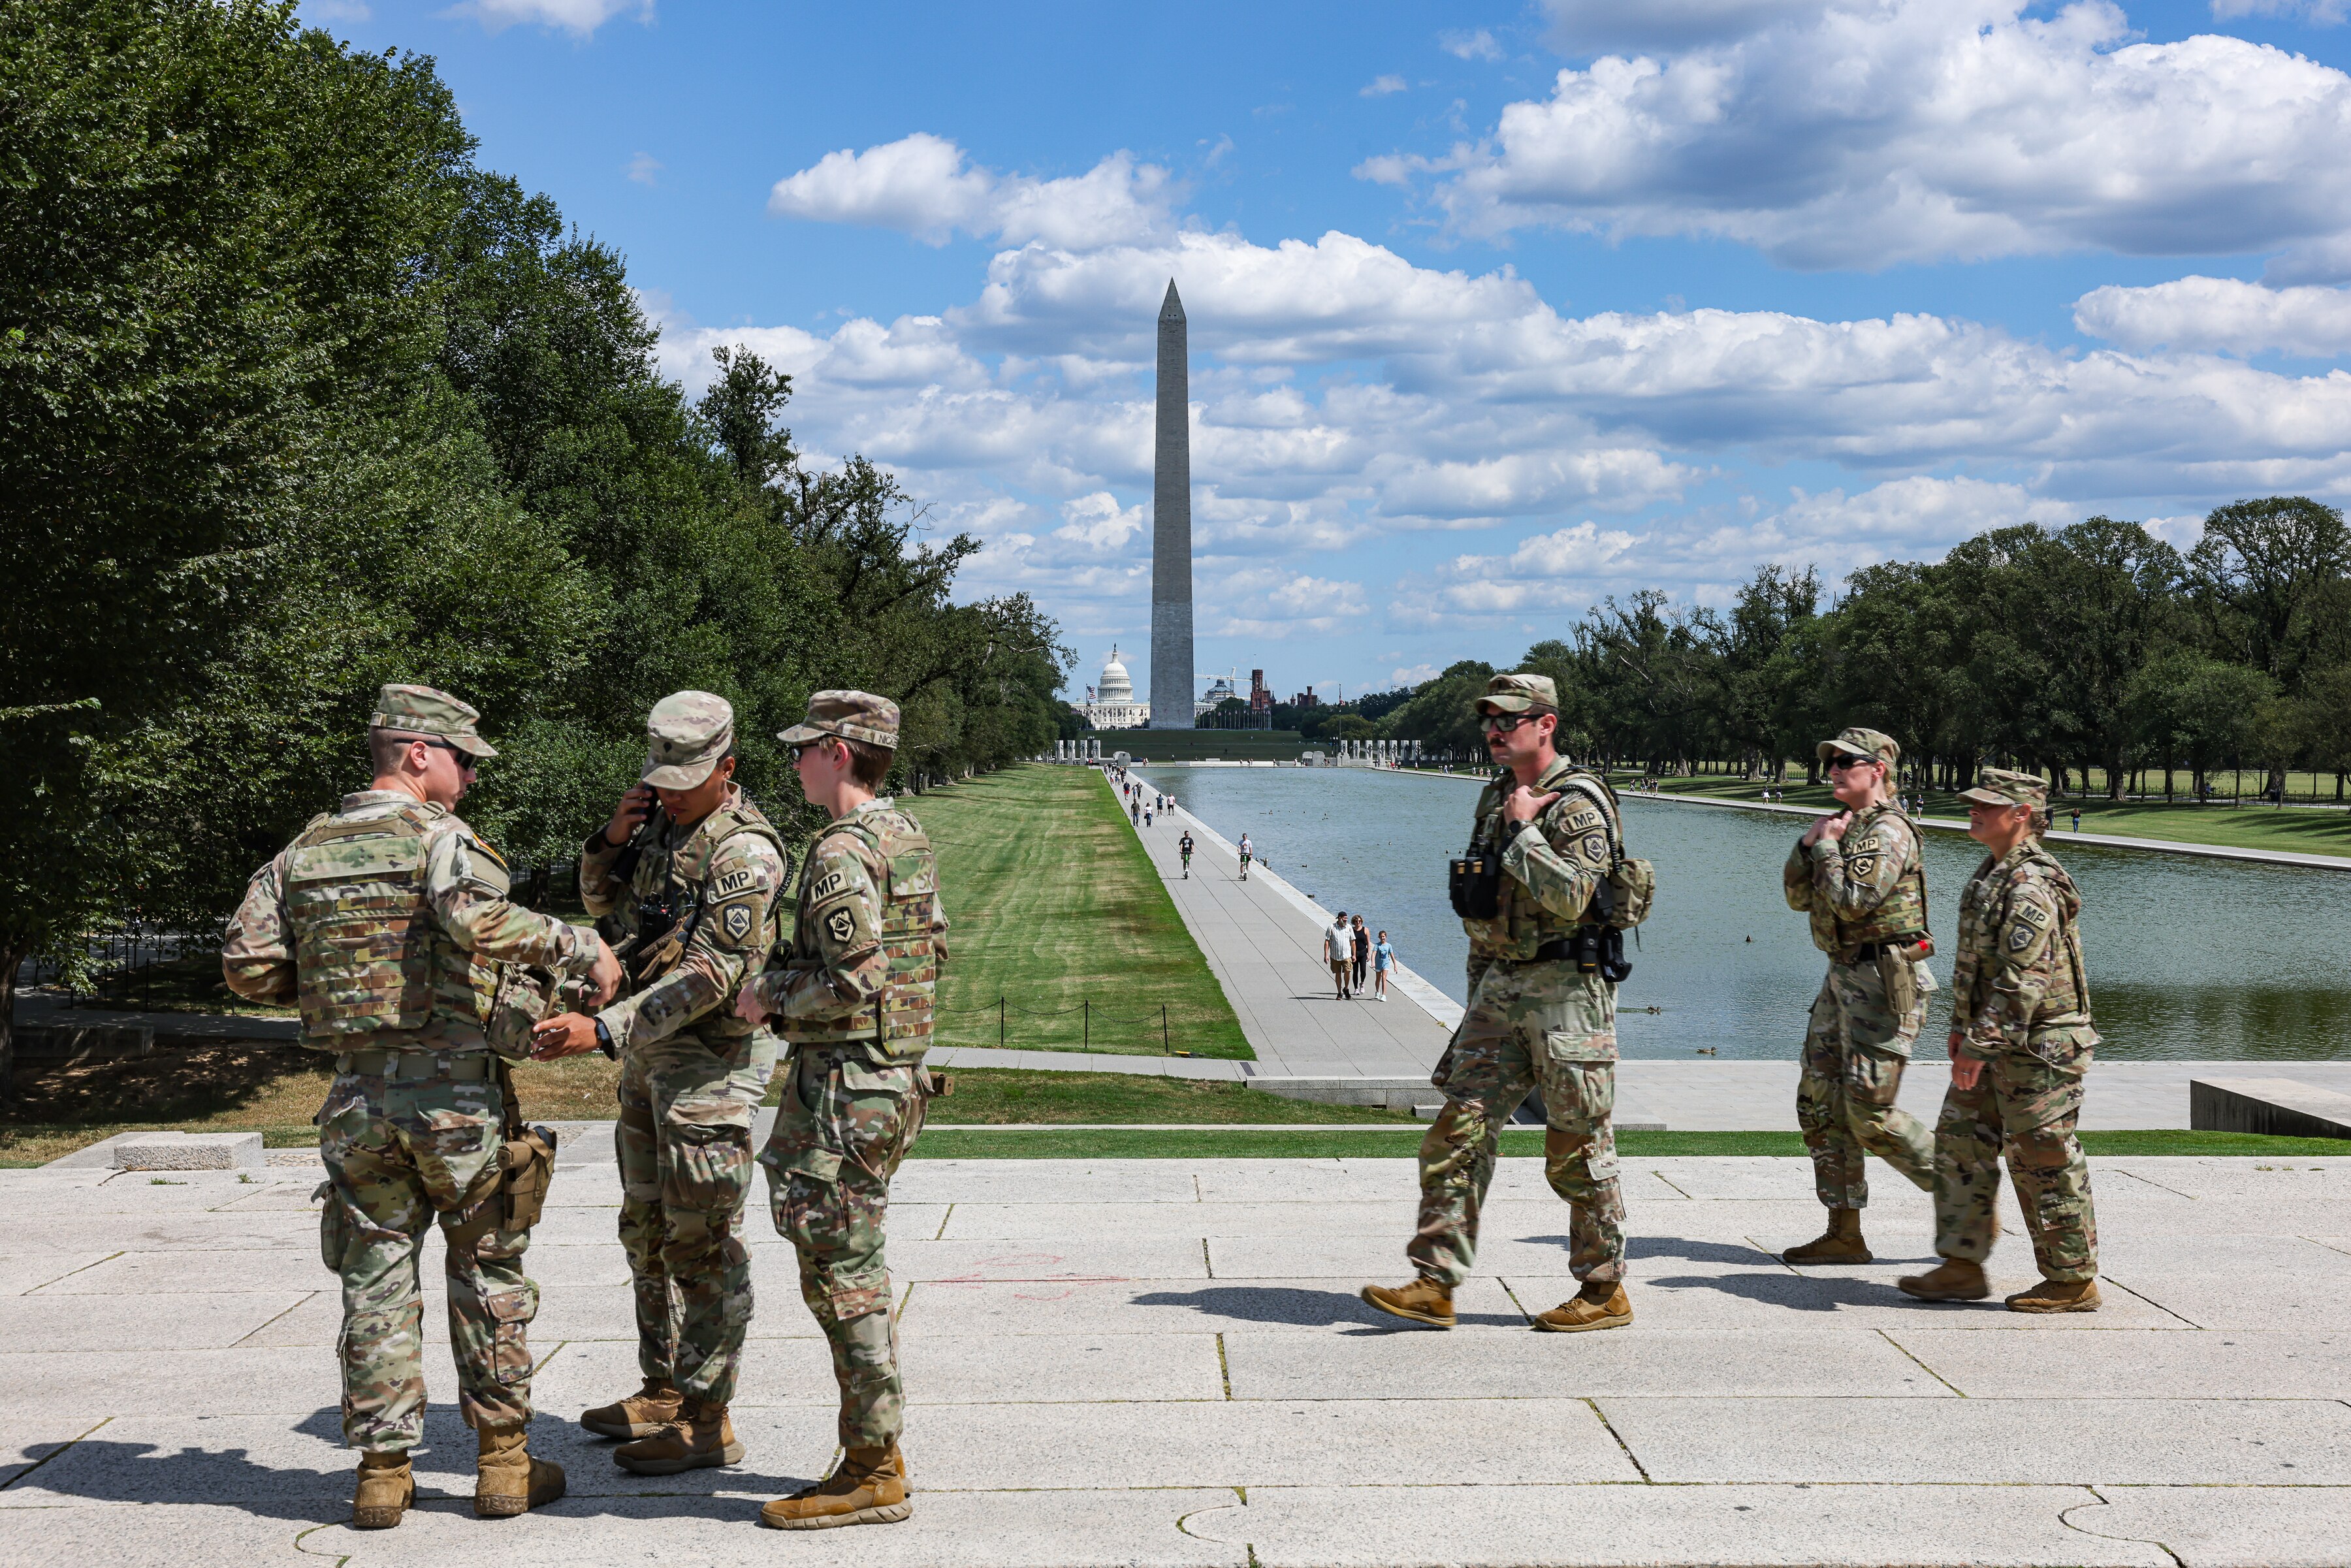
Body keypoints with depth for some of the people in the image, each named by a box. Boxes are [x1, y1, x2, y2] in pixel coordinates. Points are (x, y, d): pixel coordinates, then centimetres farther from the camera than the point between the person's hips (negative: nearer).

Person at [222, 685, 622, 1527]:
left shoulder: (304, 851, 8)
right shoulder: (438, 835, -9)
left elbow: (247, 965, 5)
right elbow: (476, 917, -30)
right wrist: (579, 947, -22)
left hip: (357, 1095, 4)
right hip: (454, 1090, -4)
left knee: (377, 1280, 11)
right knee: (488, 1273, 9)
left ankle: (383, 1469, 13)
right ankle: (504, 1462, 13)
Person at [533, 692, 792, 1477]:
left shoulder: (743, 849, -19)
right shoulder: (663, 817, 10)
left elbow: (713, 972, -26)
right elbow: (603, 902, 20)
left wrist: (604, 1029, -31)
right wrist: (614, 838, -2)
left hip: (712, 1054, -10)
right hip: (651, 1051, 10)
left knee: (703, 1240, -6)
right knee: (649, 1227, 16)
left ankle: (707, 1422, 0)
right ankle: (664, 1394, 28)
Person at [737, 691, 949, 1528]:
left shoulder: (842, 852, -18)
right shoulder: (909, 836, 13)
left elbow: (852, 982, -24)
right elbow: (932, 950, 20)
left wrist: (773, 994, -8)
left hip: (844, 1085, -10)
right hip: (898, 1075, 10)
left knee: (839, 1273, -4)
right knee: (856, 1268, 16)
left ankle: (871, 1473, 0)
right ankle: (876, 1455, 22)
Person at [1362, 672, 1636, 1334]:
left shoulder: (1580, 804, -12)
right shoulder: (1495, 797, 15)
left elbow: (1568, 897, -26)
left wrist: (1522, 830, -17)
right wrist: (1478, 998, 20)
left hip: (1566, 989, -8)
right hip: (1501, 987, 8)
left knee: (1578, 1149, 0)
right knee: (1459, 1131, 0)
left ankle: (1604, 1292, 13)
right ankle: (1435, 1284, 2)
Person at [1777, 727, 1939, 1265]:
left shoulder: (1888, 831, -14)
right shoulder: (1844, 827, 16)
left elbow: (1852, 901, -24)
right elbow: (1799, 898, 15)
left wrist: (1826, 846, -12)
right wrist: (1808, 843, 1)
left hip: (1882, 982, -10)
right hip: (1844, 978, 10)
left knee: (1871, 1115, -10)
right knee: (1819, 1103, 7)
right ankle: (1844, 1235, 12)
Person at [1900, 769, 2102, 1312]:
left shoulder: (2031, 886, -21)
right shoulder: (1993, 873, 12)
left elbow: (2023, 980, -26)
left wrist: (1981, 1046, -24)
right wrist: (1962, 1027, 20)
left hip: (2038, 1049, -10)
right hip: (2001, 1047, 10)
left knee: (2044, 1164, -1)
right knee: (1960, 1140, 11)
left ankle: (2073, 1283, 10)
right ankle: (1963, 1267, 16)